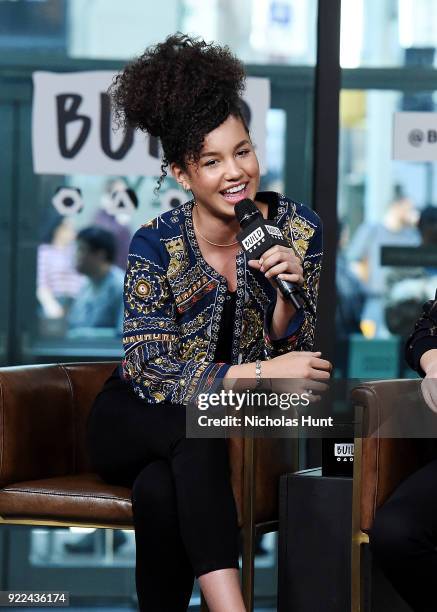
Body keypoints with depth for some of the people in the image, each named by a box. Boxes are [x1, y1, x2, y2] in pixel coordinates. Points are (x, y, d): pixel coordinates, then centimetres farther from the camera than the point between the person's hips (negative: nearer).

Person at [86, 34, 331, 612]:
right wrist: (259, 371, -30)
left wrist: (289, 293, -26)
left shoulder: (297, 227, -10)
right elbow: (151, 373, -19)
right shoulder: (156, 245, -17)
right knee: (197, 431, -36)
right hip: (136, 422, -1)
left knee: (159, 488, -33)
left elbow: (290, 358, -5)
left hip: (228, 424, 1)